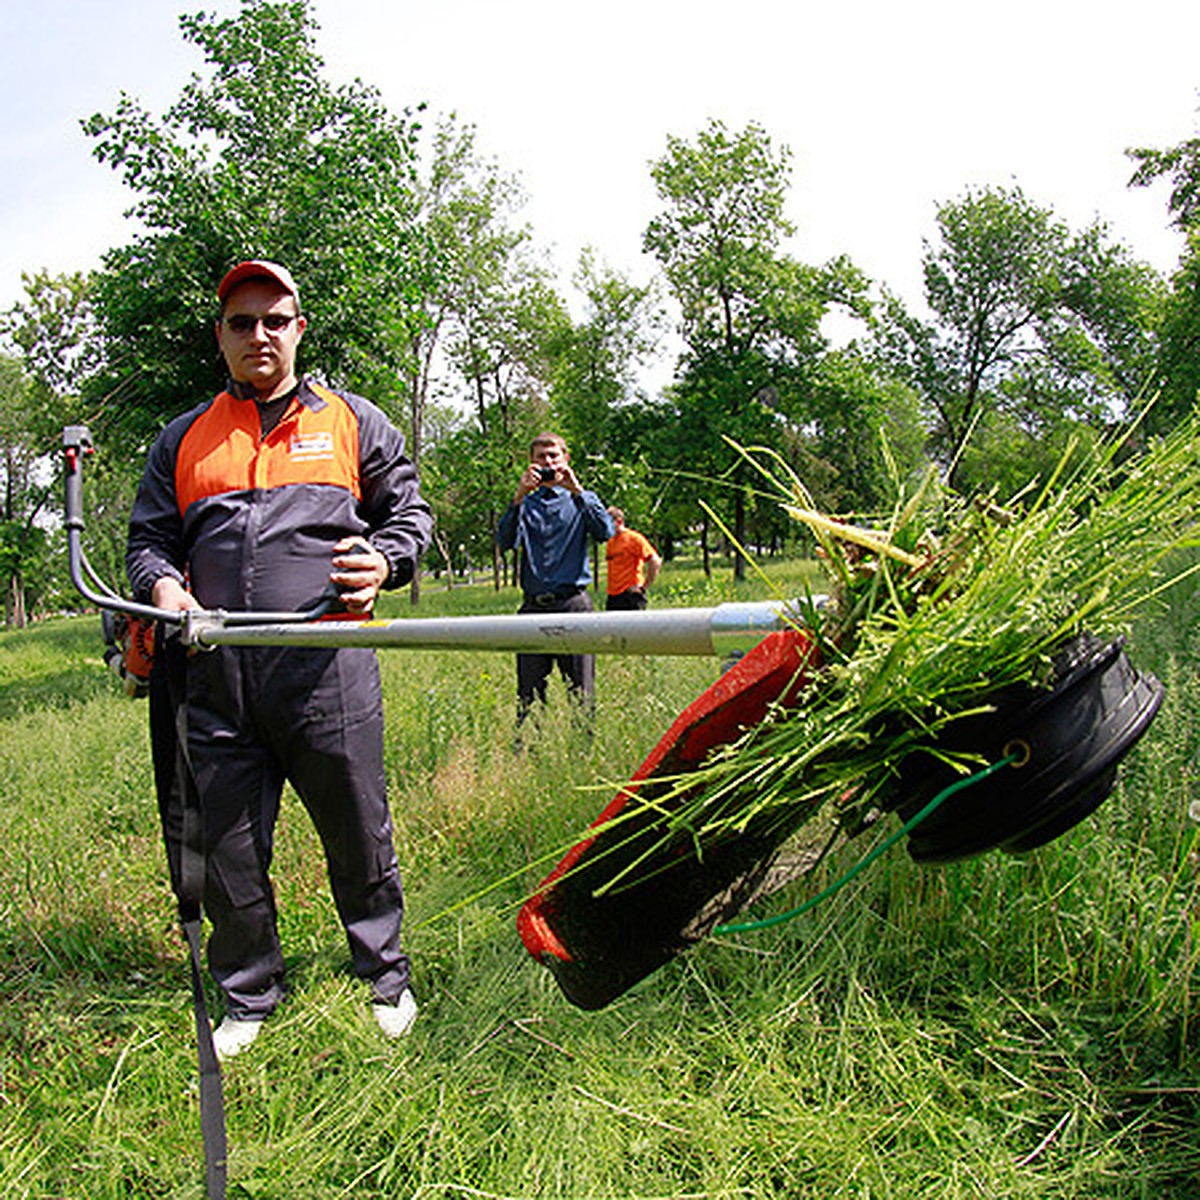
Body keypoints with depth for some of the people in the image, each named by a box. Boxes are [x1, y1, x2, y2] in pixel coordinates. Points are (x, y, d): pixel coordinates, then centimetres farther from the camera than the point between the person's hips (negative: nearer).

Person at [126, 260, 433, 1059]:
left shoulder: (354, 423, 14)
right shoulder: (183, 440, 19)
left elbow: (409, 513, 15)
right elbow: (148, 538, 20)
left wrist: (383, 561, -6)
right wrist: (162, 583, -3)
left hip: (327, 668, -2)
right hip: (215, 674, 3)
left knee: (358, 834, 6)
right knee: (227, 849, 9)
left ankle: (386, 977, 27)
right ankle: (247, 997, 29)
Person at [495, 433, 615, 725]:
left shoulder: (581, 499, 12)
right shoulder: (526, 503, 14)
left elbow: (605, 532, -7)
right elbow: (505, 541, -2)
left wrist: (577, 491, -11)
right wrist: (519, 496, -12)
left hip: (573, 604, -1)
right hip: (534, 607, 1)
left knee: (582, 694, -1)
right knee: (529, 697, 3)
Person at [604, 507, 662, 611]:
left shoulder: (634, 538, -7)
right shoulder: (610, 542, 15)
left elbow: (655, 561, -14)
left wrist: (643, 587, -14)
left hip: (629, 597, -7)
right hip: (612, 597, 7)